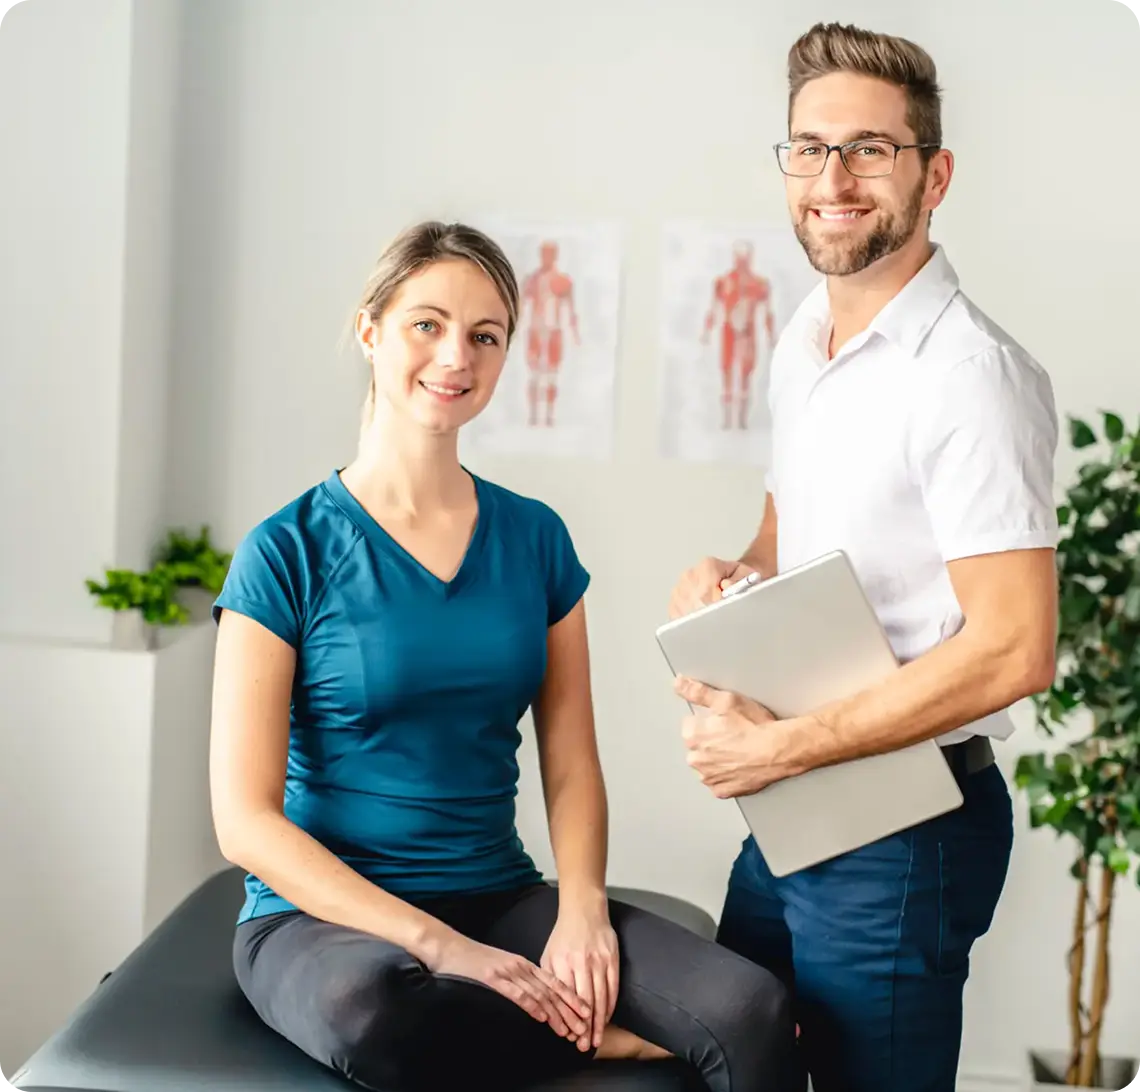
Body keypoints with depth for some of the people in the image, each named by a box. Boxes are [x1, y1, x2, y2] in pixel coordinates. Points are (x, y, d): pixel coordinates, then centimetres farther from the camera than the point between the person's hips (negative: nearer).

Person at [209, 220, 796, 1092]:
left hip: (501, 900, 2)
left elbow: (572, 766, 7)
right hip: (325, 917, -1)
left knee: (754, 1015, -25)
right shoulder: (290, 552, -6)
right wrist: (437, 945, -18)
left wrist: (582, 908, -13)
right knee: (371, 1012, -39)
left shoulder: (535, 538, 7)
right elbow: (245, 819, -11)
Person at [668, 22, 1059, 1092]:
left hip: (903, 825, -8)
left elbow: (1013, 650, -25)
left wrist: (779, 746, -21)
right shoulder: (801, 345, 7)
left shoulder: (970, 374, -20)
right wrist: (728, 580, -2)